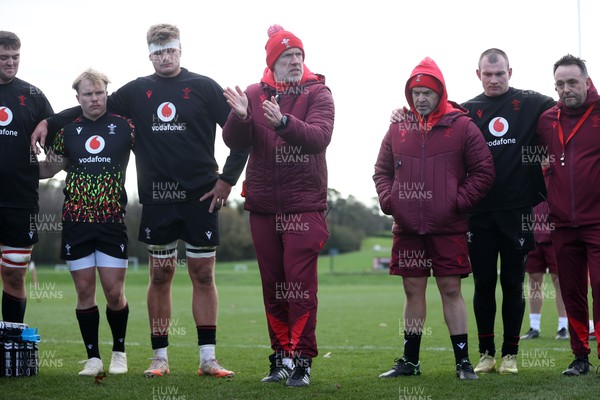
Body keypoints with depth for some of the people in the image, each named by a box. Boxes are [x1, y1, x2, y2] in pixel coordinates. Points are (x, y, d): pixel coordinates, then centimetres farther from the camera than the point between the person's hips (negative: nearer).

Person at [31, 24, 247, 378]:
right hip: (157, 202, 2)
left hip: (201, 199, -2)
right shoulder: (137, 91, 8)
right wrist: (49, 122, 8)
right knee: (160, 276, 5)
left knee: (203, 275, 1)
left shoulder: (204, 88, 1)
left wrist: (227, 179, -3)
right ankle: (160, 358, 12)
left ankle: (208, 358, 5)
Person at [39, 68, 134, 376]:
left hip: (112, 220, -1)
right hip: (75, 220, 2)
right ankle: (93, 358, 13)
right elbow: (47, 169, 16)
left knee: (114, 292, -3)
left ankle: (119, 351, 18)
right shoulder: (68, 131, 8)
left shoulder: (123, 126, 3)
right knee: (84, 291, 3)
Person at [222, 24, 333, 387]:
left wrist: (283, 122, -34)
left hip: (305, 204, -3)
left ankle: (303, 360, -1)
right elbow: (234, 141, -2)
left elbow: (320, 137, -18)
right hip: (264, 205, 3)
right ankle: (282, 357, 17)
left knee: (300, 285, -7)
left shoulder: (318, 94, -1)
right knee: (273, 286, 8)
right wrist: (239, 116, -22)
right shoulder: (255, 95, 7)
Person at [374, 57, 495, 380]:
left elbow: (484, 171, -2)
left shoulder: (462, 126, -2)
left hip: (448, 228, -3)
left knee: (451, 290, -1)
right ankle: (410, 361, 19)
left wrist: (459, 201, -9)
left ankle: (463, 361, 6)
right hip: (407, 229, 3)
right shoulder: (398, 128, 8)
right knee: (413, 291, 10)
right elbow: (382, 170, 16)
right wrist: (388, 199, 0)